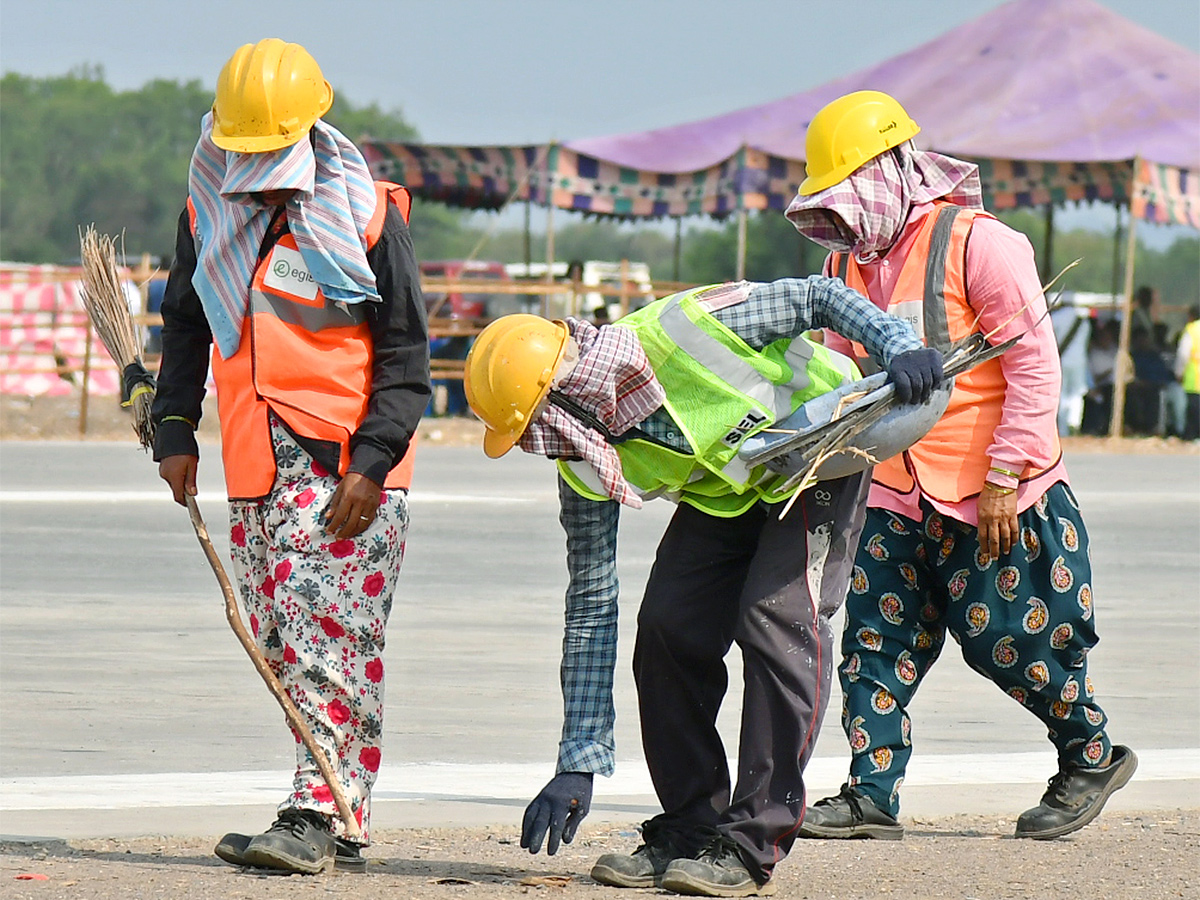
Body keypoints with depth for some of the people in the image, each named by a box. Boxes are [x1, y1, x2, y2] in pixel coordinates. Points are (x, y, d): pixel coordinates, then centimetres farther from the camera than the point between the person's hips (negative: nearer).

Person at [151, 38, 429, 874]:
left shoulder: (368, 214, -6)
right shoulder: (209, 211, 8)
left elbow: (405, 354, -5)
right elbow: (185, 325, 20)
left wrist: (372, 461, -14)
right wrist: (175, 428, 8)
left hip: (348, 460, -6)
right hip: (254, 461, 6)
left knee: (328, 630, -15)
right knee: (279, 641, 5)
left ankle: (318, 817, -19)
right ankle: (342, 828, 11)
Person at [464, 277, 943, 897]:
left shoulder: (684, 329, -35)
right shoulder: (584, 468, -16)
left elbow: (817, 298, -22)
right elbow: (590, 608, -11)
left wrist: (899, 350, -38)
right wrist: (577, 764, -14)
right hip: (721, 493, 6)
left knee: (776, 619, -21)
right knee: (667, 628, -11)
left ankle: (750, 845, -20)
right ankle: (690, 830, 4)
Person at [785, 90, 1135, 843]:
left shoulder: (978, 245, -14)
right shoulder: (850, 263, 8)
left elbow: (1034, 366, -15)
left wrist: (1006, 477, -17)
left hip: (995, 500, -6)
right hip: (896, 501, 6)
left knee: (1011, 645, -1)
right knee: (877, 643, -2)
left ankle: (1093, 755, 20)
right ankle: (872, 795, 1)